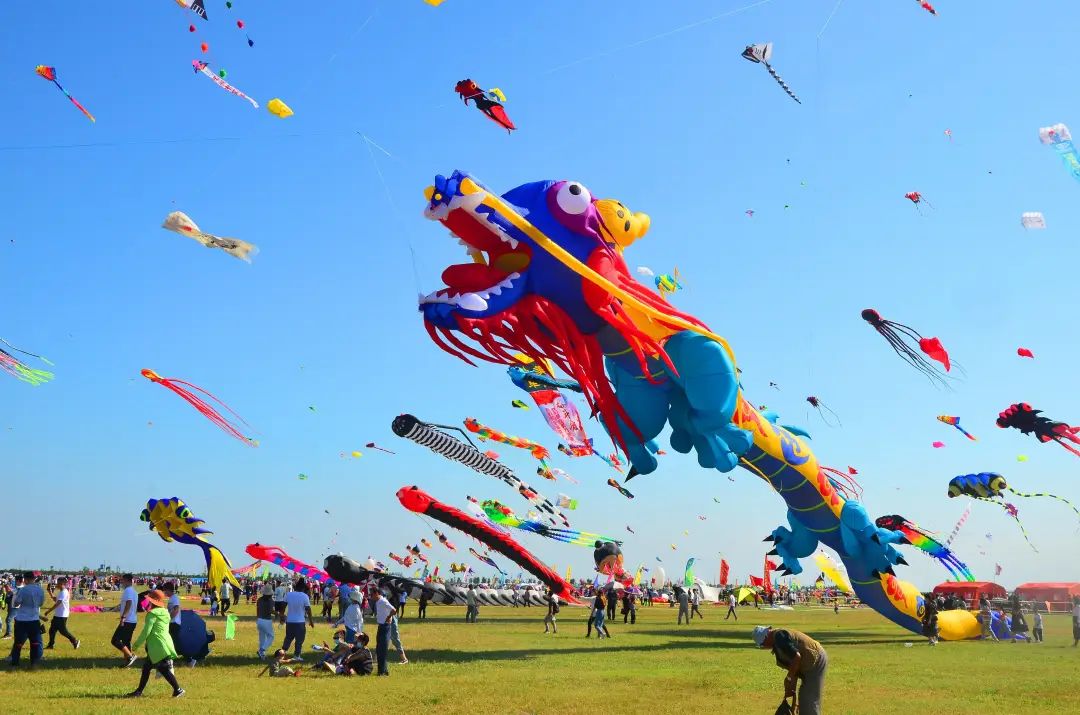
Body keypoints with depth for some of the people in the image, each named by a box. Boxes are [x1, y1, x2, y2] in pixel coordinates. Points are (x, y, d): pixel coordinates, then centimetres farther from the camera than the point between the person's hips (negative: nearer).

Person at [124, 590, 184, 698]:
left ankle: (178, 690, -6)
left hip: (158, 647, -9)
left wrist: (136, 644, -6)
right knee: (146, 667, 12)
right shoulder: (165, 613, 15)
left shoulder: (153, 614, -11)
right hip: (165, 643, 9)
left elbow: (146, 631, -14)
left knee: (164, 669, -6)